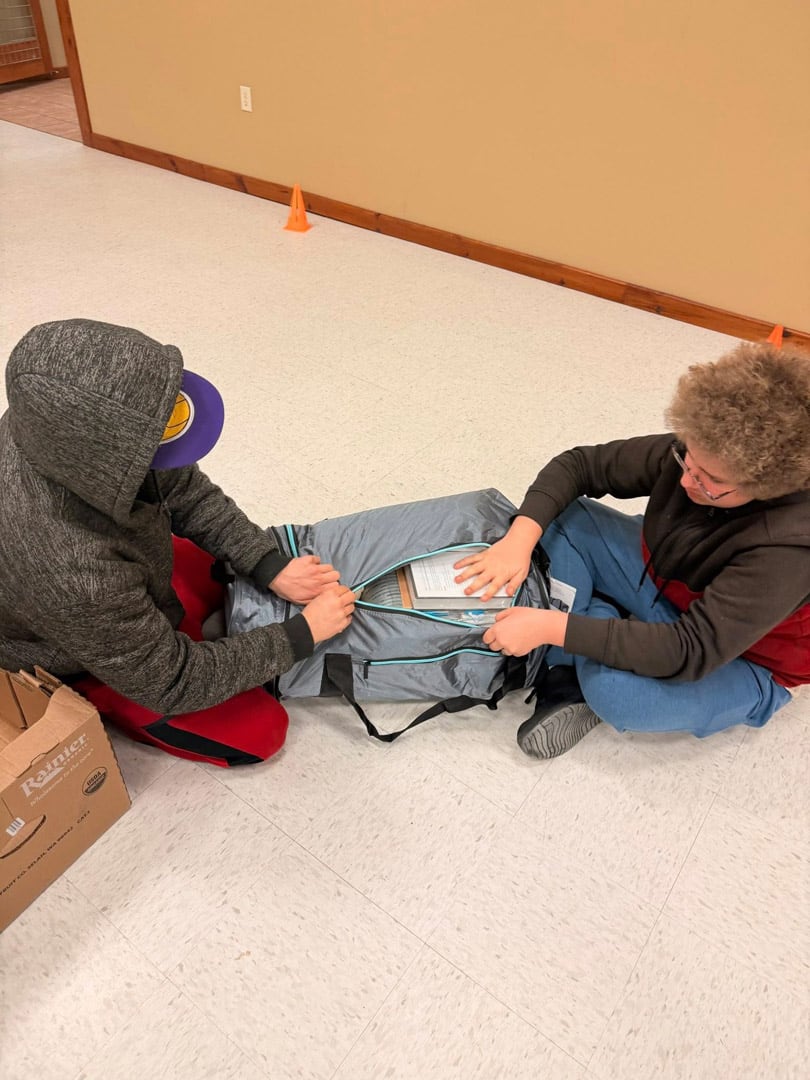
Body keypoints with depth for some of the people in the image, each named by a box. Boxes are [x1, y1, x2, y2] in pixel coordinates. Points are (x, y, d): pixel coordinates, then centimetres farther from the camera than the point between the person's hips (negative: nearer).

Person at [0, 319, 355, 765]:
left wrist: (271, 568, -17)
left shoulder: (58, 425, -28)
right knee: (259, 730, 0)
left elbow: (186, 494, -10)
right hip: (83, 662, -5)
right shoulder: (73, 576, -46)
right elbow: (171, 685, -29)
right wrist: (303, 632, -24)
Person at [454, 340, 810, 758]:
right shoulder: (702, 454, -21)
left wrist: (551, 626, -40)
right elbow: (579, 464, -14)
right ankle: (570, 675, -12)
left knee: (613, 690, -38)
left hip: (739, 663, -6)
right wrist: (520, 538, -30)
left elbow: (690, 652, -38)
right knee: (559, 514, -13)